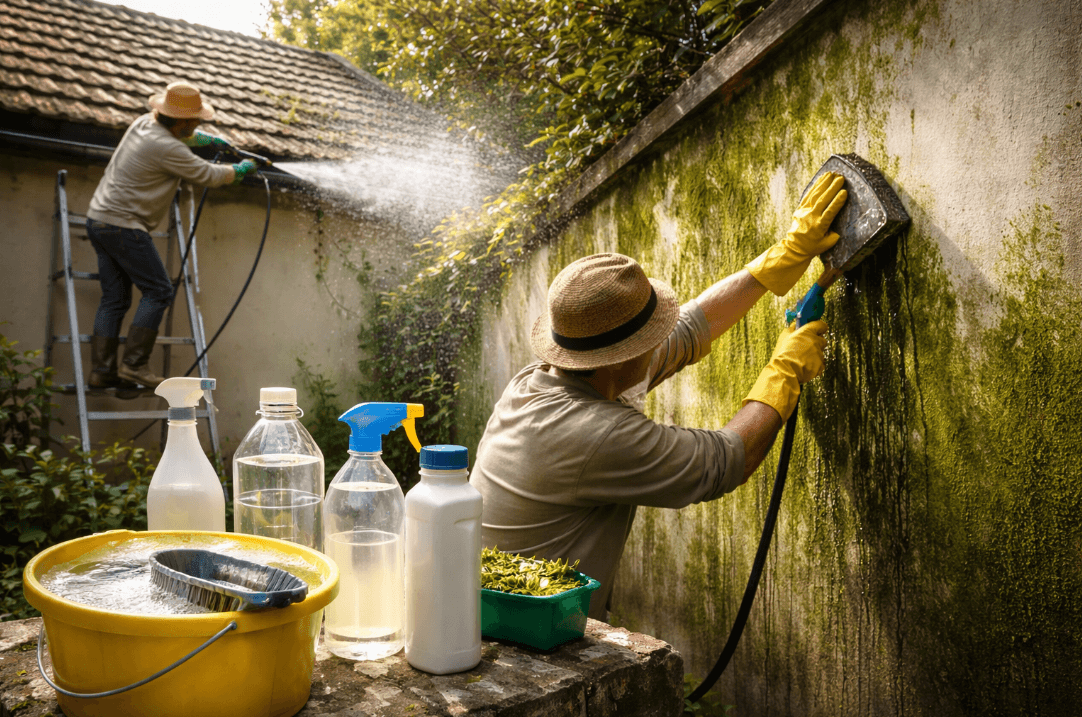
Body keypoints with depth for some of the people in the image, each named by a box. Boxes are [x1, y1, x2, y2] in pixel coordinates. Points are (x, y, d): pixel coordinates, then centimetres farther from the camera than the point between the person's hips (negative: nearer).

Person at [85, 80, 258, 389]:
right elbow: (208, 175, -8)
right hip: (122, 225, -10)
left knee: (115, 298, 9)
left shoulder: (145, 121, 8)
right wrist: (240, 170, 8)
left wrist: (211, 140, 31)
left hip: (99, 217, 10)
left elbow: (181, 135, 32)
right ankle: (133, 363, -7)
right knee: (158, 291, -5)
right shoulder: (167, 149, -19)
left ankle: (101, 370, 9)